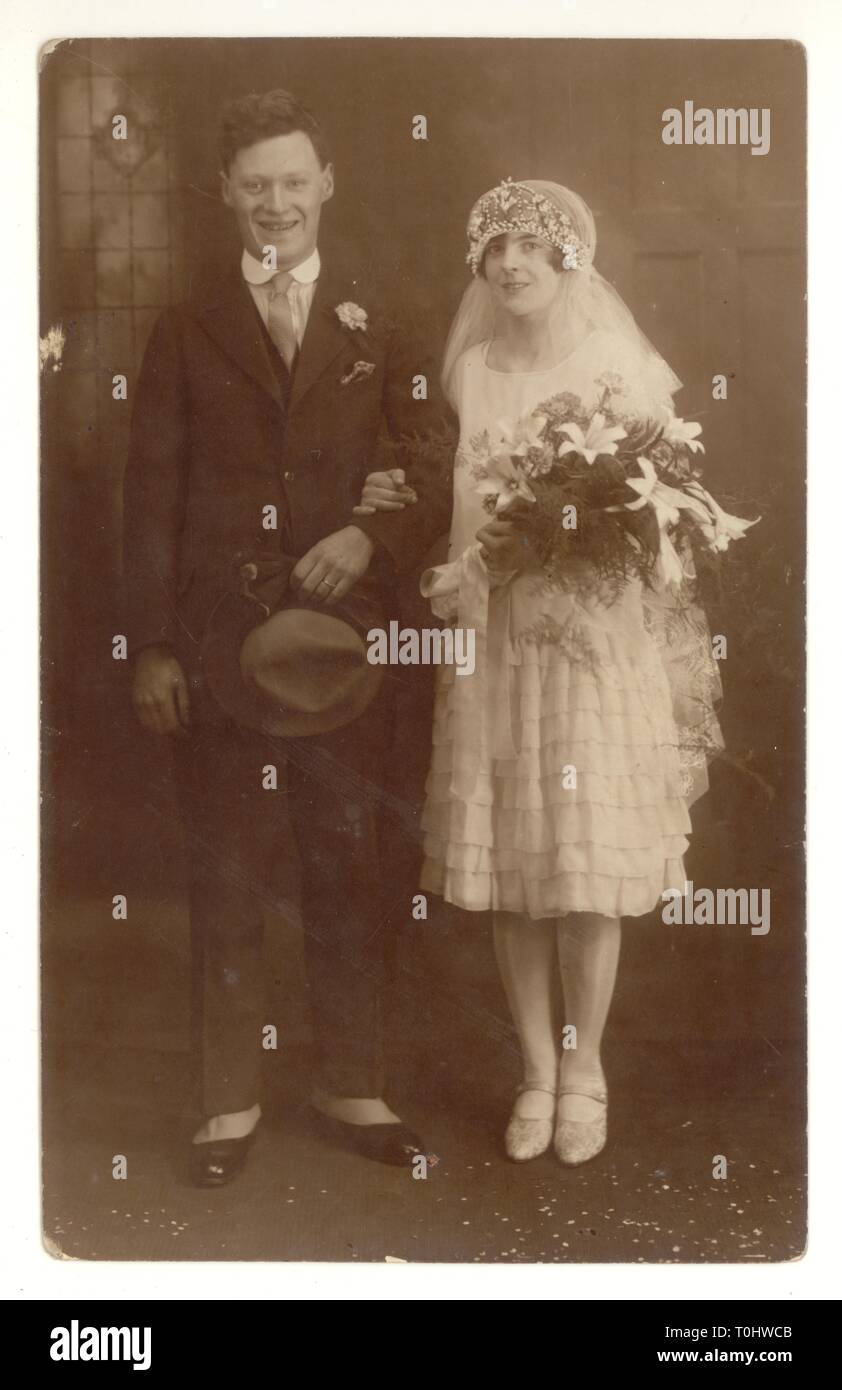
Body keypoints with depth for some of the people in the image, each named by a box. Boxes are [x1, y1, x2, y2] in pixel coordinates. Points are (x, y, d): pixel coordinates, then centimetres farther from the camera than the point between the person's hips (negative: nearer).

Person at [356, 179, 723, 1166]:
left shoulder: (620, 368, 0)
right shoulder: (468, 370, 11)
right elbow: (453, 506, 14)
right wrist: (393, 498, -6)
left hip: (594, 638, -3)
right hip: (490, 640, 3)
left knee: (587, 861, 0)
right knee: (507, 862, 4)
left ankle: (584, 1069, 18)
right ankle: (536, 1069, 20)